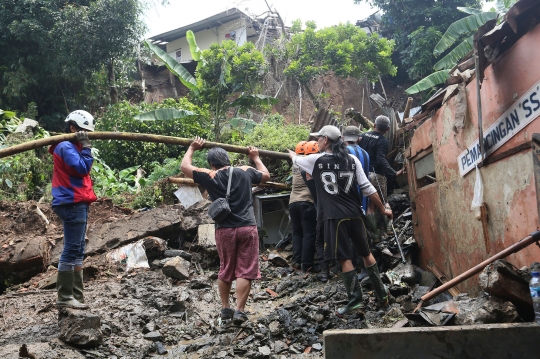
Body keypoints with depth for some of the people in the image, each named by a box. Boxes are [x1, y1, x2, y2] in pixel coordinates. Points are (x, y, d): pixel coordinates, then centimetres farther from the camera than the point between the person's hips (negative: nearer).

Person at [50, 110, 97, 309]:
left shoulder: (71, 146, 20)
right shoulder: (66, 147, -11)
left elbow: (82, 170, 18)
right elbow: (82, 168, -21)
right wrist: (85, 147, -15)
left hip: (77, 203, 11)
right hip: (72, 203, -11)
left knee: (78, 250, 12)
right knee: (71, 250, -9)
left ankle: (76, 294, 17)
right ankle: (64, 297, -4)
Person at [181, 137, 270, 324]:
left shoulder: (209, 177, 0)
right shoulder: (245, 172, 4)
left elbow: (184, 166, 11)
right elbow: (266, 175, 23)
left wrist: (192, 148, 25)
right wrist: (256, 158, 36)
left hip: (224, 230, 1)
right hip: (247, 227, 0)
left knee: (225, 270, 15)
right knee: (245, 271, 1)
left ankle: (225, 309, 23)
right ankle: (239, 311, -2)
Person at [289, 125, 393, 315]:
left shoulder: (316, 161, -3)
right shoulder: (352, 160, 4)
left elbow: (296, 159, 19)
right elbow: (367, 188, 2)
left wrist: (291, 153, 43)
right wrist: (383, 209, 11)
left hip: (335, 217, -4)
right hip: (355, 214, 4)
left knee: (344, 258, -1)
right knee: (366, 253, 17)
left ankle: (355, 299, -3)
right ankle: (381, 293, 23)